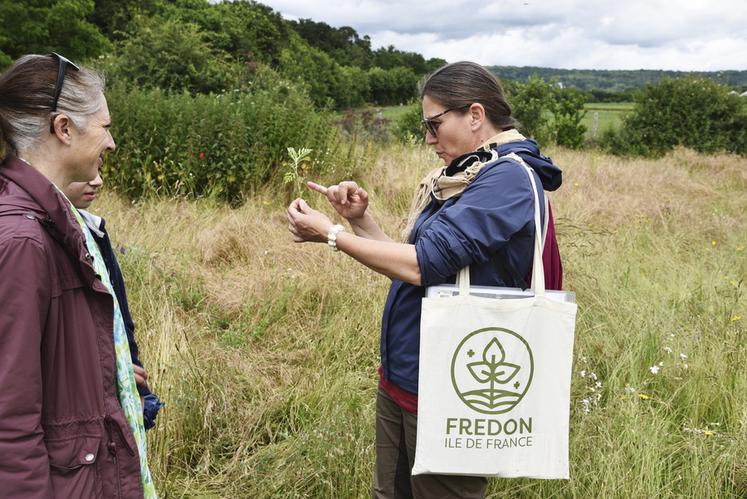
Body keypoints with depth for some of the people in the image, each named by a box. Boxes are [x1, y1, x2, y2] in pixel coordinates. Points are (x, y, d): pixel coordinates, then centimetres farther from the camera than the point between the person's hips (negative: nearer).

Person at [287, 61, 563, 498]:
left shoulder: (508, 177, -18)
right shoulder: (463, 176, 12)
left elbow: (424, 264, -25)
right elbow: (410, 266, 14)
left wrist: (331, 233, -16)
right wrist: (360, 219, 1)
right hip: (401, 376, 9)